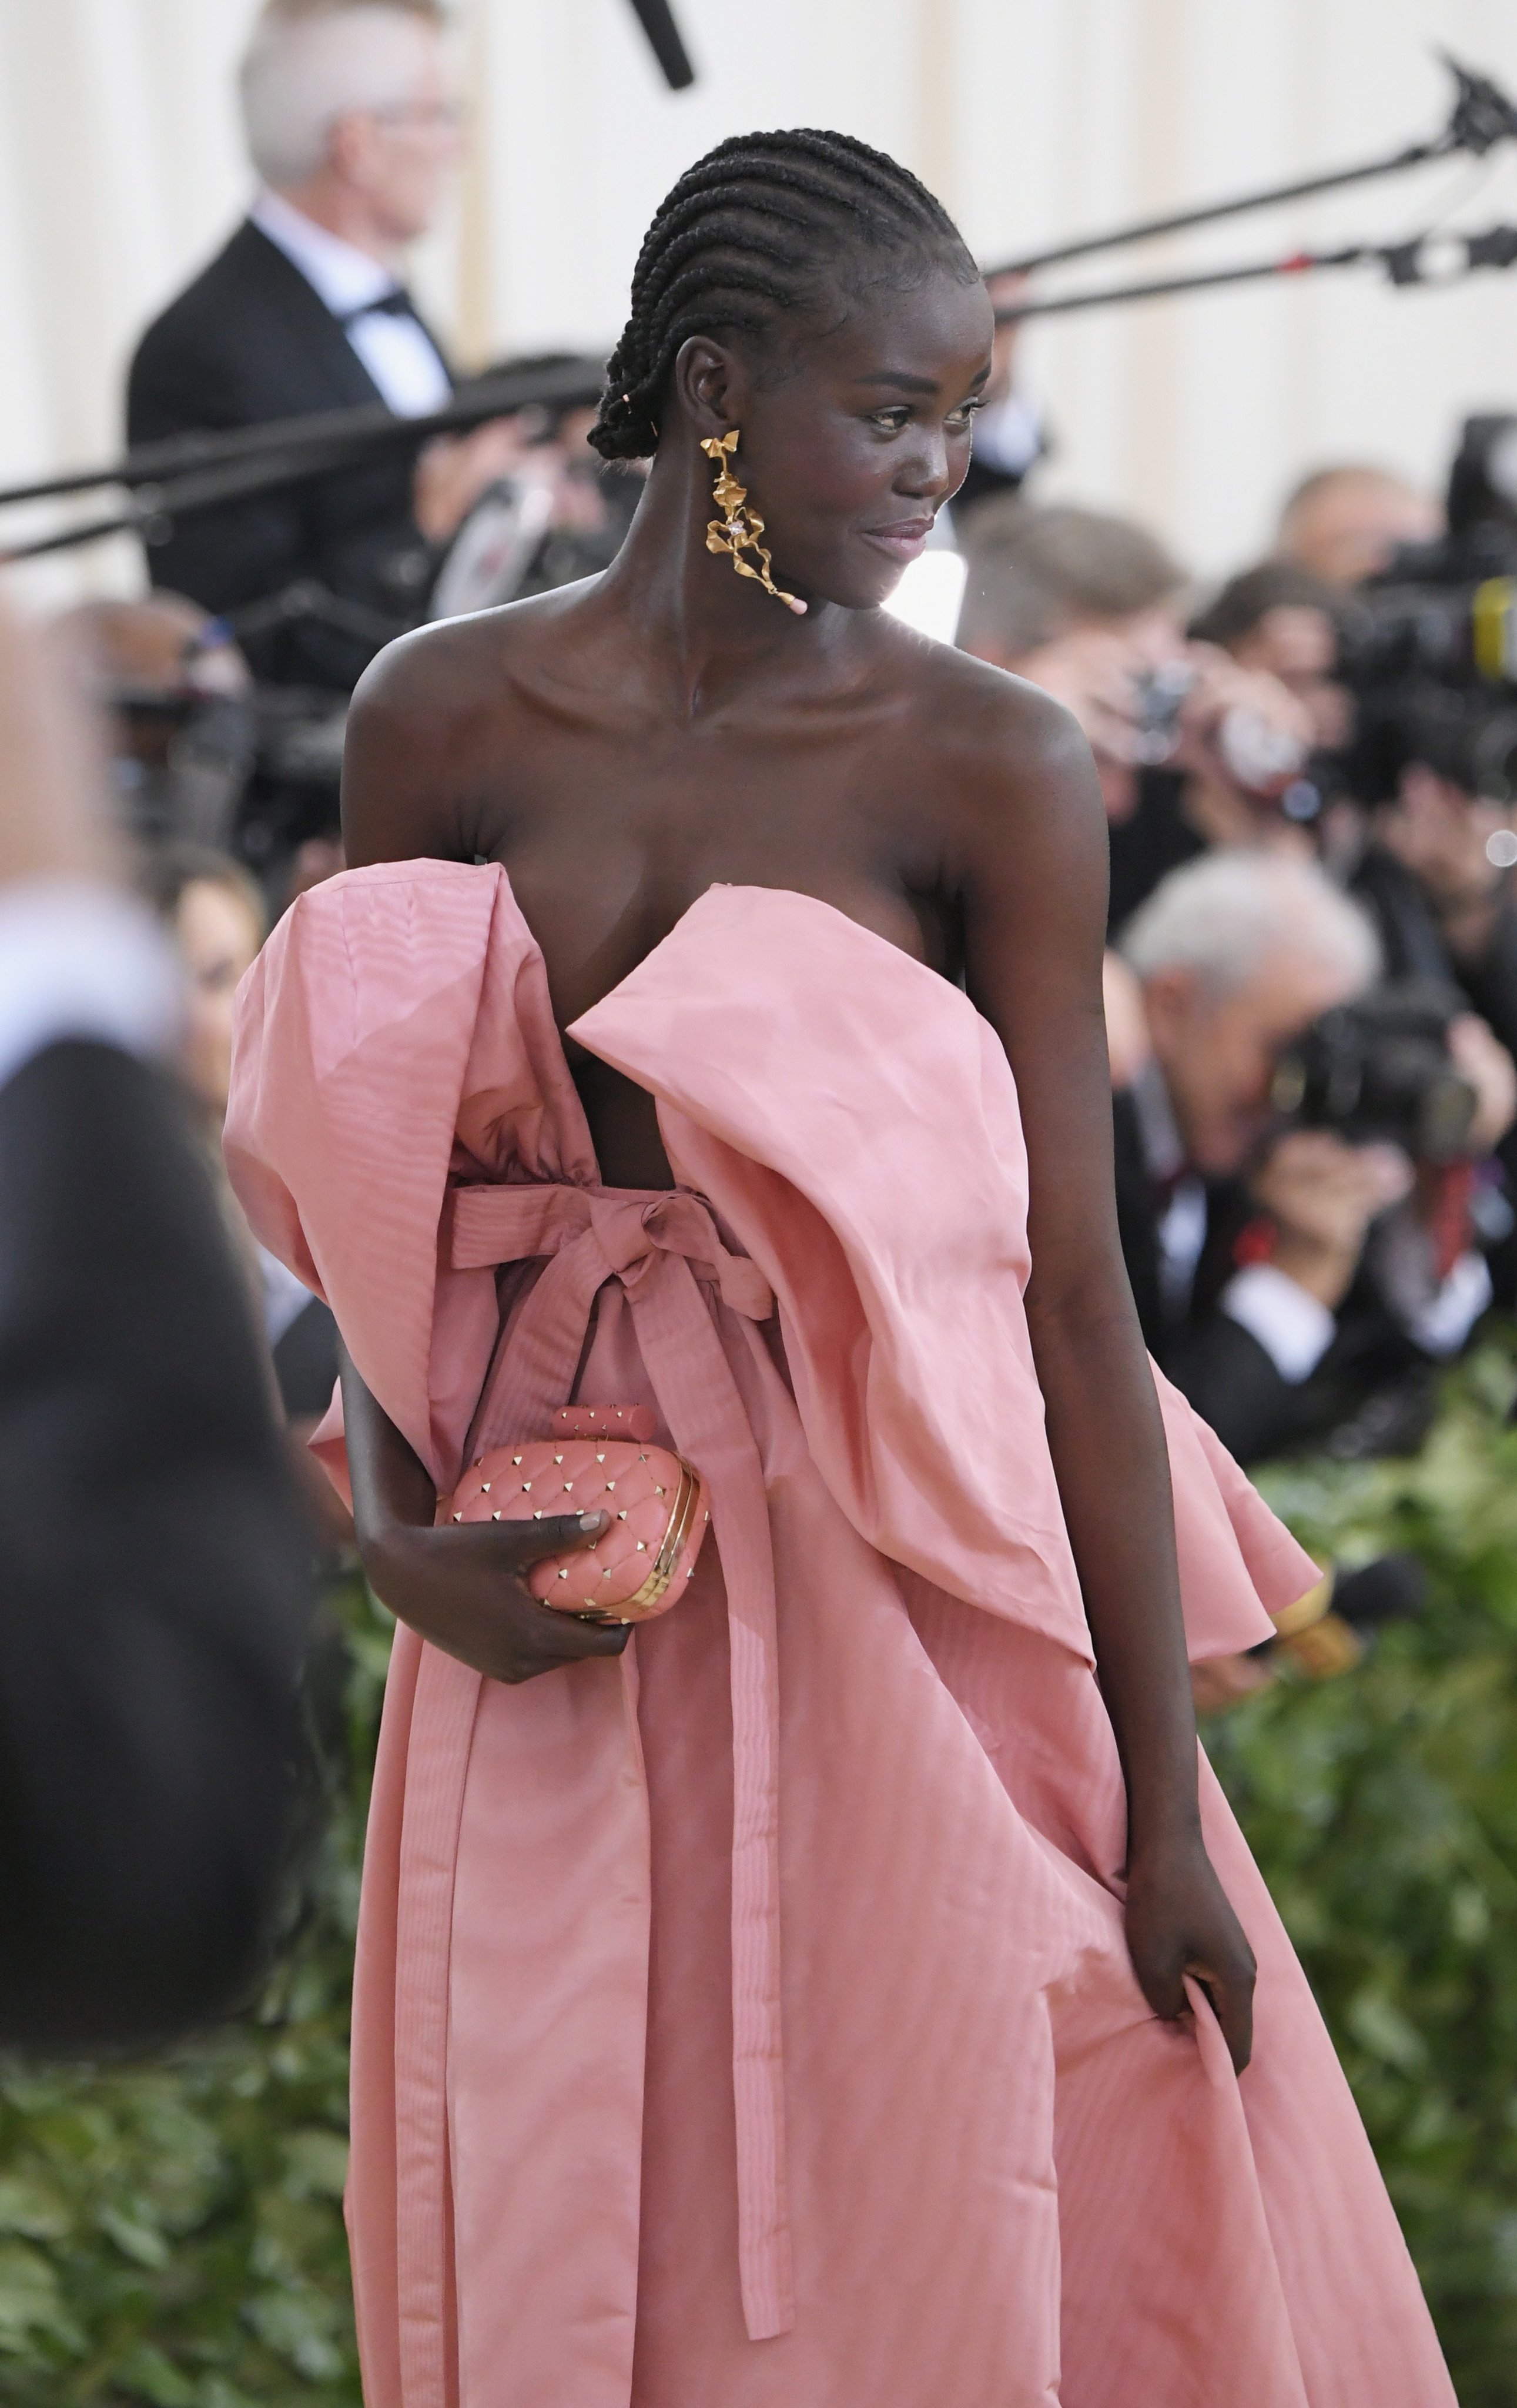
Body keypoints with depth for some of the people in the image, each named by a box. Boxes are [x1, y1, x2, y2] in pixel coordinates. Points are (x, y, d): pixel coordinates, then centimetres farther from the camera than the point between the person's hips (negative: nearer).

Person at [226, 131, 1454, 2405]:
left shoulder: (994, 767, -7)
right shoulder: (444, 718, -1)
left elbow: (1074, 1293, -8)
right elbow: (369, 1200, 7)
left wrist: (1168, 1812, -8)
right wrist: (401, 1534, -11)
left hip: (893, 1620, -2)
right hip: (555, 1636, 2)